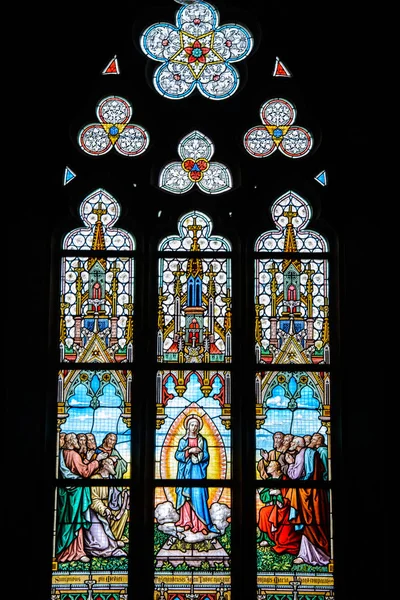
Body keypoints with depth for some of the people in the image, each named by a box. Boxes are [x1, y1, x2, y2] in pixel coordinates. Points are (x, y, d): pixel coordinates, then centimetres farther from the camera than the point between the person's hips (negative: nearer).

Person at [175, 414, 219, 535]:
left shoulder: (202, 440, 6)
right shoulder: (183, 440, 7)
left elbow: (206, 456, 1)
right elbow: (177, 455, -2)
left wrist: (198, 452, -16)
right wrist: (189, 451, -14)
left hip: (197, 470, -1)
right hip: (185, 470, 2)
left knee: (197, 495, -9)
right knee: (185, 495, 2)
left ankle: (199, 523, -10)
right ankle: (186, 520, 10)